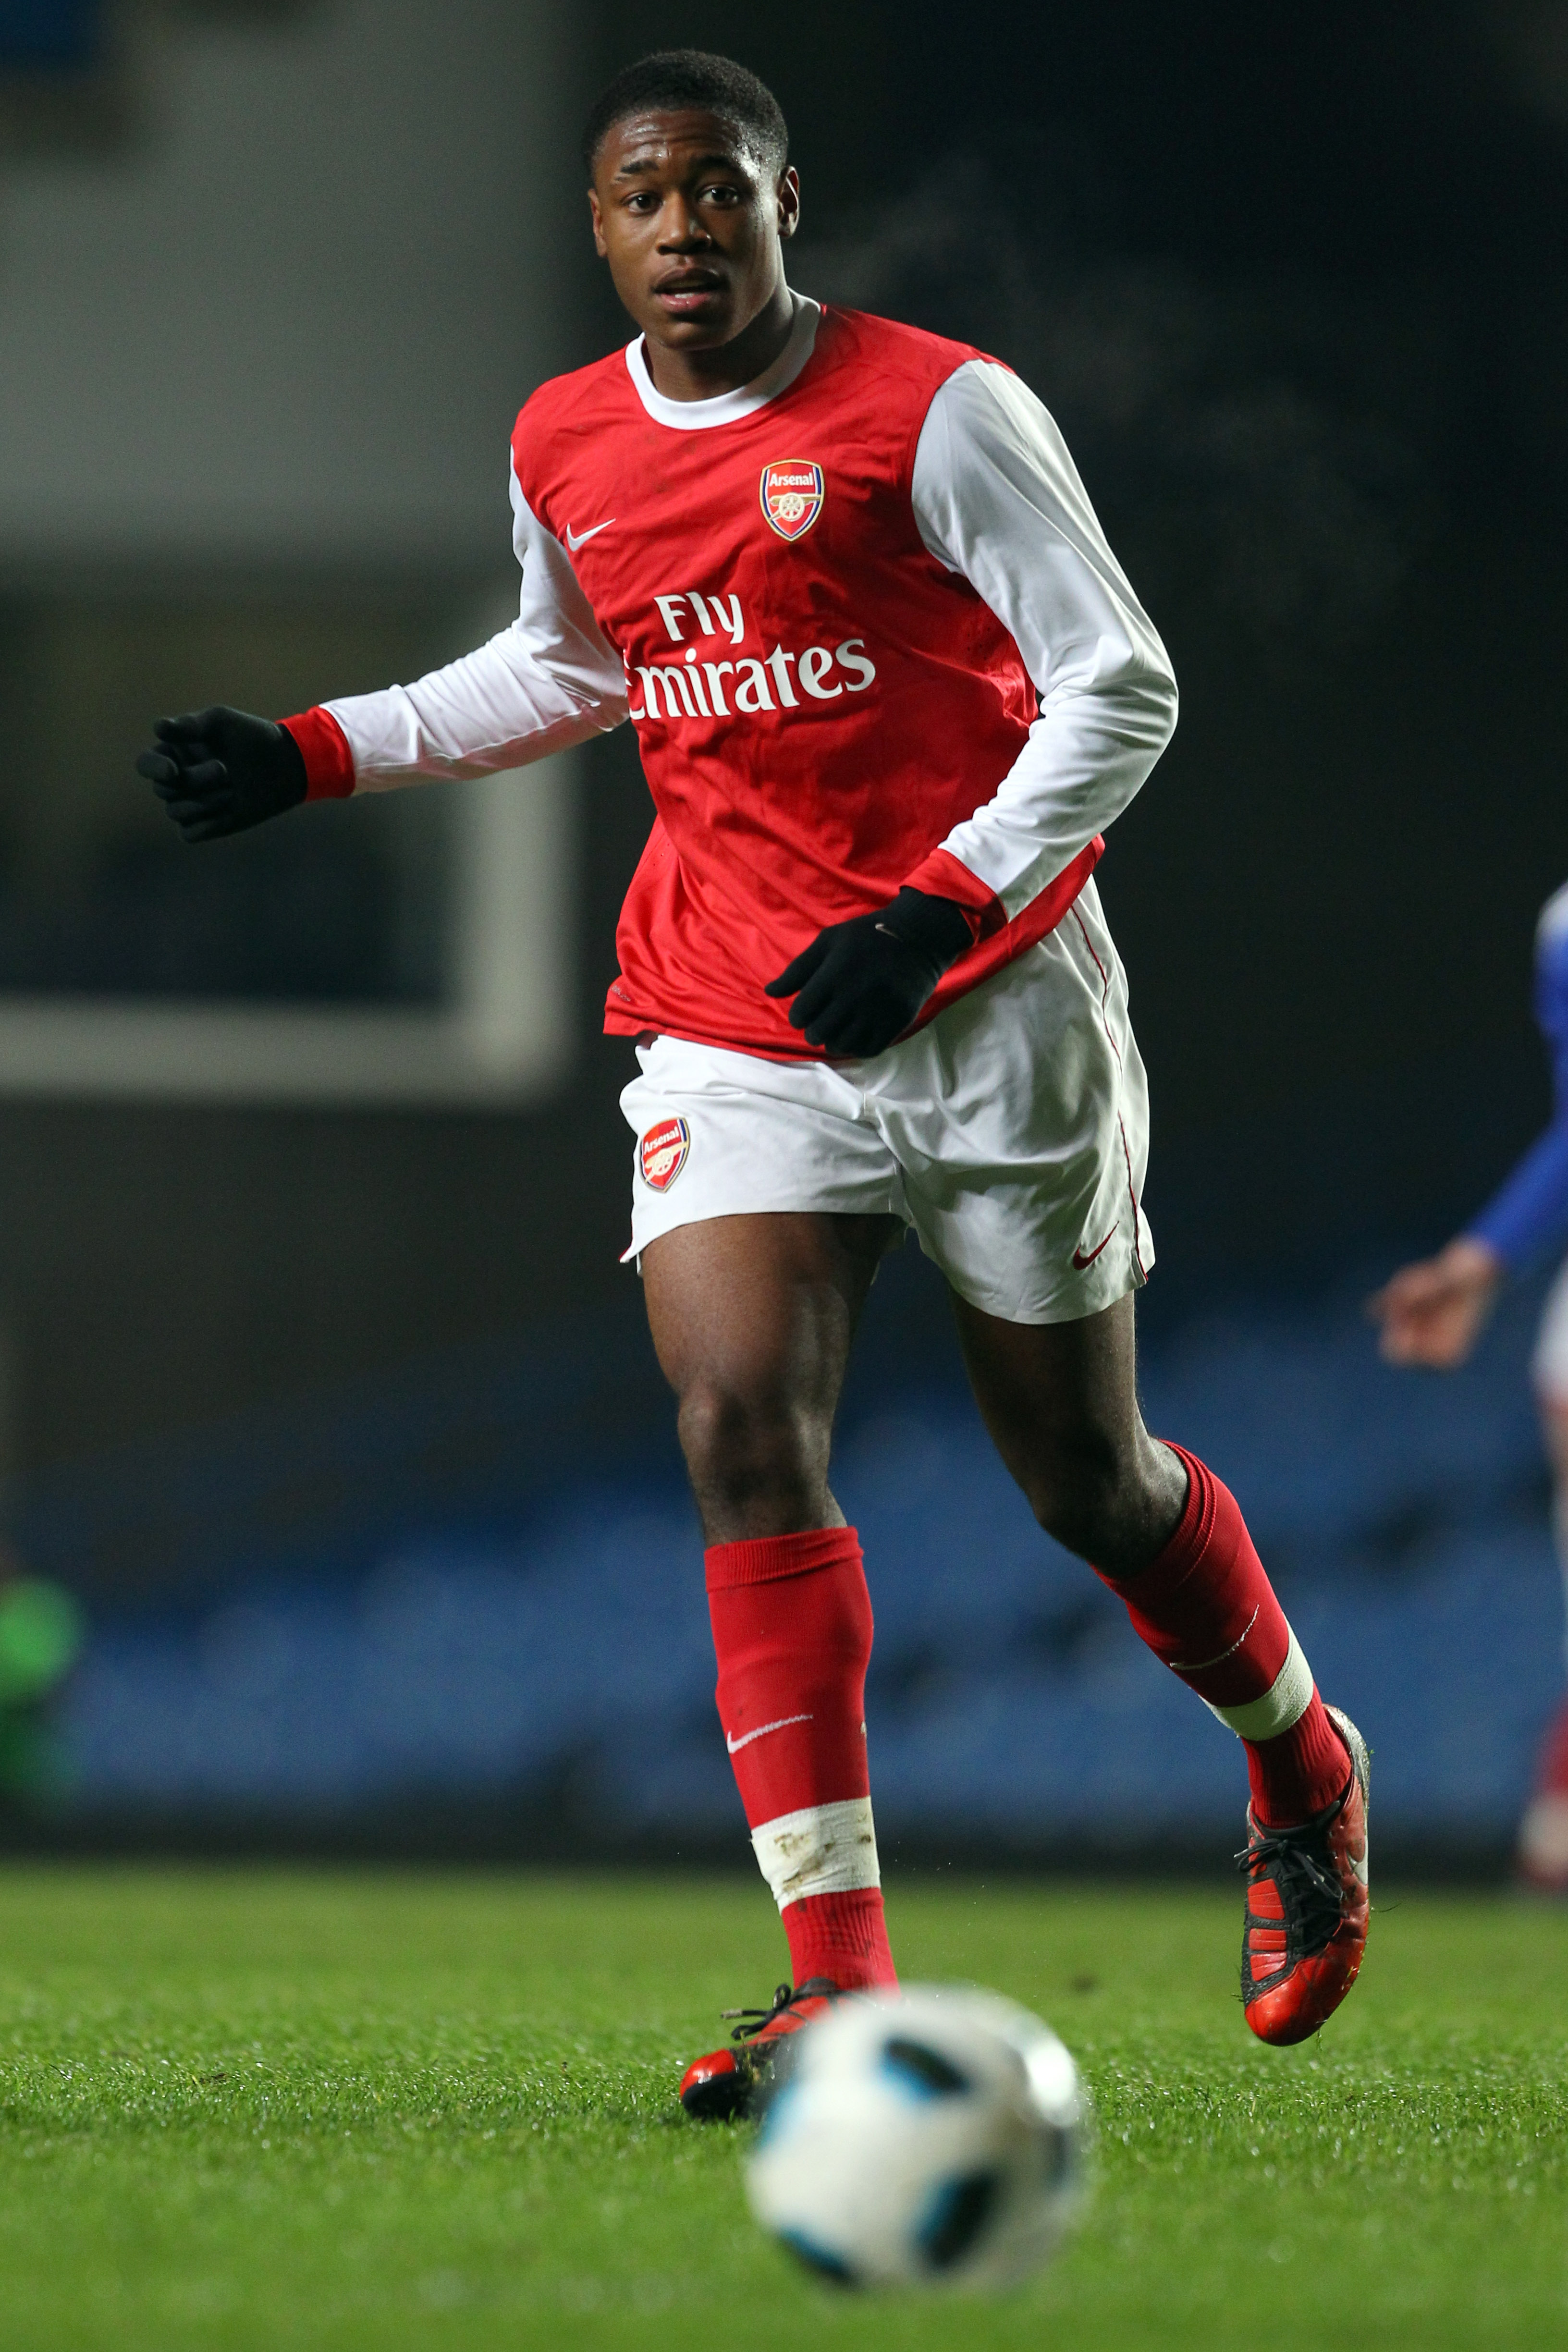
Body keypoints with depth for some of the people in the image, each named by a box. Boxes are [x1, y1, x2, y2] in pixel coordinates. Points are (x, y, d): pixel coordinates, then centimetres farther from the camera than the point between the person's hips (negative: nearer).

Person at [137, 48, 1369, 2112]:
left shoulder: (935, 410, -11)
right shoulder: (564, 451, 7)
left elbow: (1122, 684, -10)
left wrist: (947, 903, -21)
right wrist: (320, 754, 18)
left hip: (992, 1008, -4)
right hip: (730, 1037, 4)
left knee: (1085, 1477, 5)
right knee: (743, 1431, -17)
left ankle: (1300, 1765, 37)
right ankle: (843, 1982, -19)